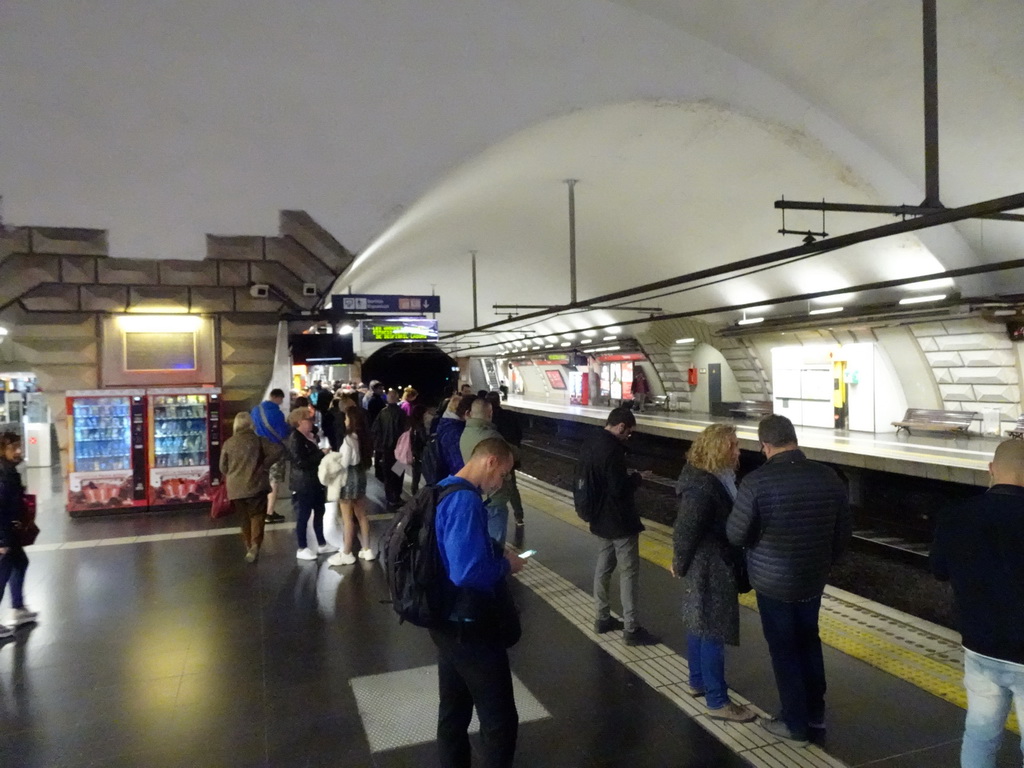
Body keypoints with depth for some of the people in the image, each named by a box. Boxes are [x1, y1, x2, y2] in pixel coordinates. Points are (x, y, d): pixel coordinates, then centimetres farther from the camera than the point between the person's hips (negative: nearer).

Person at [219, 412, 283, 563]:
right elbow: (279, 450, -15)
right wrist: (265, 465, -6)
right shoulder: (258, 440, -7)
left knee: (244, 517, 16)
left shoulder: (228, 443, 0)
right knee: (257, 515, 3)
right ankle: (255, 545, -14)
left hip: (236, 488, 3)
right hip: (256, 485, -2)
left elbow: (223, 468, 6)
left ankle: (249, 546, 19)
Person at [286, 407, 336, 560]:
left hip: (316, 481, 9)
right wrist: (321, 454, -19)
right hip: (303, 484, -9)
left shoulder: (310, 436, 12)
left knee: (319, 513, 16)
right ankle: (302, 549, 12)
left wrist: (323, 454, 6)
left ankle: (322, 544, 27)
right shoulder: (294, 439, -15)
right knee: (303, 517, 1)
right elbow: (301, 462, -22)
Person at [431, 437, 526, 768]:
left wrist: (495, 556, 8)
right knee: (499, 718, 6)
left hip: (449, 621, 10)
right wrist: (505, 564, -16)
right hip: (468, 626, -10)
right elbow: (468, 572, -33)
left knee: (454, 710, 23)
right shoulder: (465, 501, -25)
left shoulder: (443, 490, 6)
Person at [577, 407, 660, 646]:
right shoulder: (612, 449, -23)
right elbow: (619, 489, -26)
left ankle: (602, 618, 28)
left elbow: (582, 478, 15)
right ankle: (632, 629, 5)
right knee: (630, 571, -1)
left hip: (600, 518, 9)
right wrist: (636, 477, -7)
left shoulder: (589, 446, 5)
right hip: (619, 521, -9)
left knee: (604, 566, 18)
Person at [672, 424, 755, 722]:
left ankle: (698, 681, 38)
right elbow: (685, 532, -22)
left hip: (715, 566, 10)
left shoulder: (717, 479, 4)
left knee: (699, 625, 21)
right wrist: (680, 566, -9)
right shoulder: (701, 487, -27)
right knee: (713, 632, 1)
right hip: (709, 569, -10)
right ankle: (717, 702, 14)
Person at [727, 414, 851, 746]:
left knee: (784, 650, 11)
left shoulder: (757, 481, -23)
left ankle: (796, 725, 23)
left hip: (773, 581, -5)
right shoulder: (828, 476, -8)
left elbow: (736, 535, -16)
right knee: (808, 641, 24)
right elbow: (844, 532, 2)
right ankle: (815, 712, 37)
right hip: (813, 578, 5)